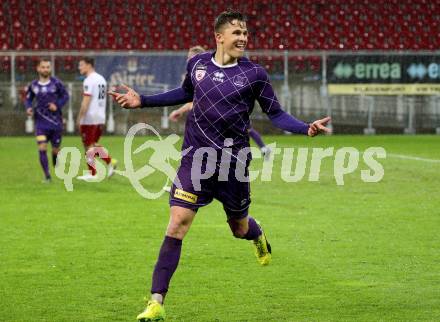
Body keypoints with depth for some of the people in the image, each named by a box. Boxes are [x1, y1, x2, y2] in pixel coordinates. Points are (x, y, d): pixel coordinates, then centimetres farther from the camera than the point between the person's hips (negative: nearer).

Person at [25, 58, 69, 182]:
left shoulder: (56, 83, -6)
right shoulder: (33, 85, 0)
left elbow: (65, 96, 3)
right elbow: (28, 99, 13)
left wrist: (57, 105, -14)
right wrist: (29, 108, -8)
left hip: (56, 122, 0)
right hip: (41, 122, 0)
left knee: (55, 150, 8)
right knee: (42, 148, -15)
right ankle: (47, 176, -8)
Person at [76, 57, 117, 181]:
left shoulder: (89, 81, -14)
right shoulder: (102, 79, 13)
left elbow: (86, 102, -18)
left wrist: (79, 118, -14)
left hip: (89, 119, -8)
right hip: (101, 118, 8)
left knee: (88, 146, 0)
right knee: (94, 144, 19)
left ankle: (92, 173, 2)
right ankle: (110, 162, 5)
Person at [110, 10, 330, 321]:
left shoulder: (254, 74, -5)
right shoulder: (197, 64, 2)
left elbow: (276, 114, 2)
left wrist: (307, 128, -15)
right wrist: (142, 101, 19)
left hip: (233, 161, -1)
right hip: (196, 158, 1)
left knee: (240, 228, 15)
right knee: (177, 223, -13)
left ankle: (258, 235, 57)